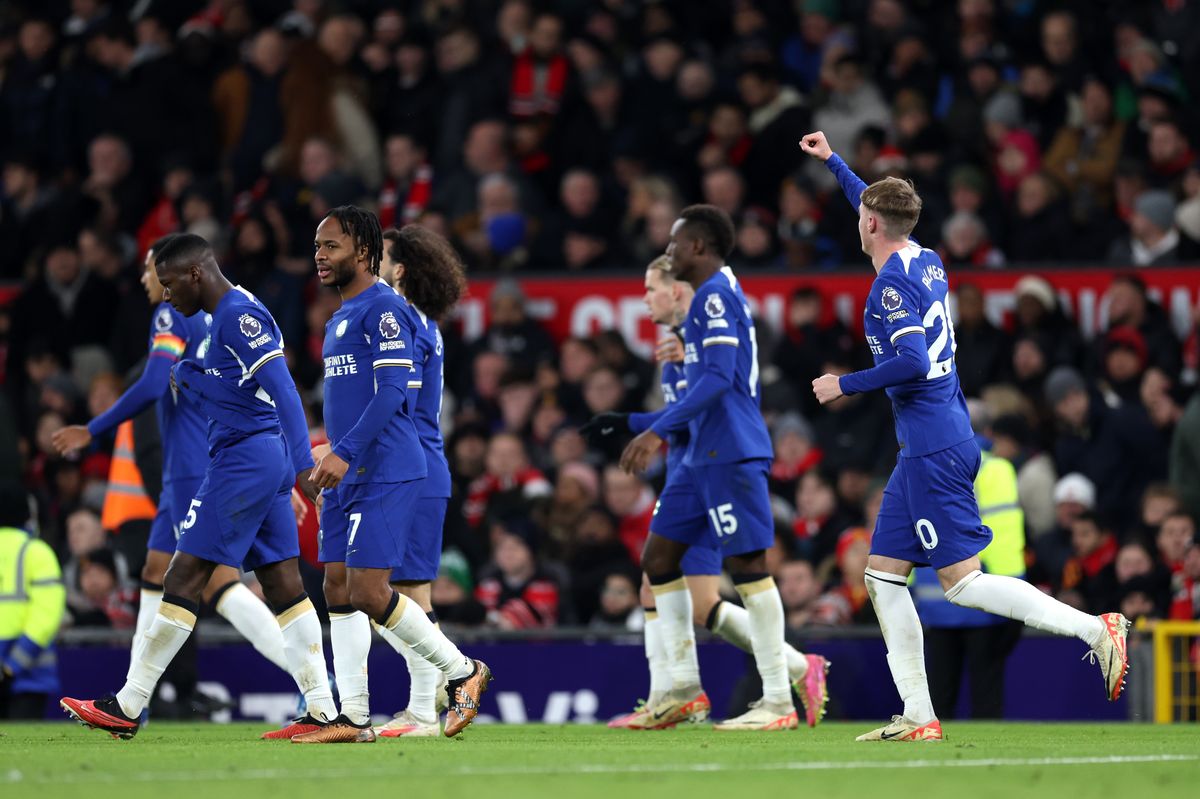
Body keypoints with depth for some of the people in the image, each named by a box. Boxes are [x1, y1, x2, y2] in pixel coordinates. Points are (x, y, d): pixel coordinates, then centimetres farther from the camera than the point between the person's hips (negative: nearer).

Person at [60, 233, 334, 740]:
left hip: (244, 460, -11)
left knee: (184, 578, -8)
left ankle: (126, 708, -6)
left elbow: (282, 389, -20)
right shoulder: (224, 317, 20)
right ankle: (322, 709, 2)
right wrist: (188, 381, 9)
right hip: (267, 459, 11)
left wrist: (303, 464, -26)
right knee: (283, 585, 6)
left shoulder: (239, 313, -13)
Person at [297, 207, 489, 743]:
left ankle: (462, 671, 2)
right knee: (338, 589, 4)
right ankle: (353, 718, 6)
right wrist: (331, 453, 22)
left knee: (368, 592, -13)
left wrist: (345, 453, -23)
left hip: (385, 476, -10)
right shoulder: (339, 319, 20)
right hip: (347, 477, 10)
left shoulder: (383, 308, -10)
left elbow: (392, 391, -19)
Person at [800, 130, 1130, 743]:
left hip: (934, 450, -10)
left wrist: (845, 384, -11)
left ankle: (1095, 629, -13)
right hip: (925, 447, 10)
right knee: (882, 574, 9)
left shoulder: (892, 282, -14)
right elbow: (881, 211, 33)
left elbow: (911, 362, -24)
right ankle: (918, 718, 5)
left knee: (962, 584, -10)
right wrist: (832, 162, 42)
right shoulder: (925, 262, 13)